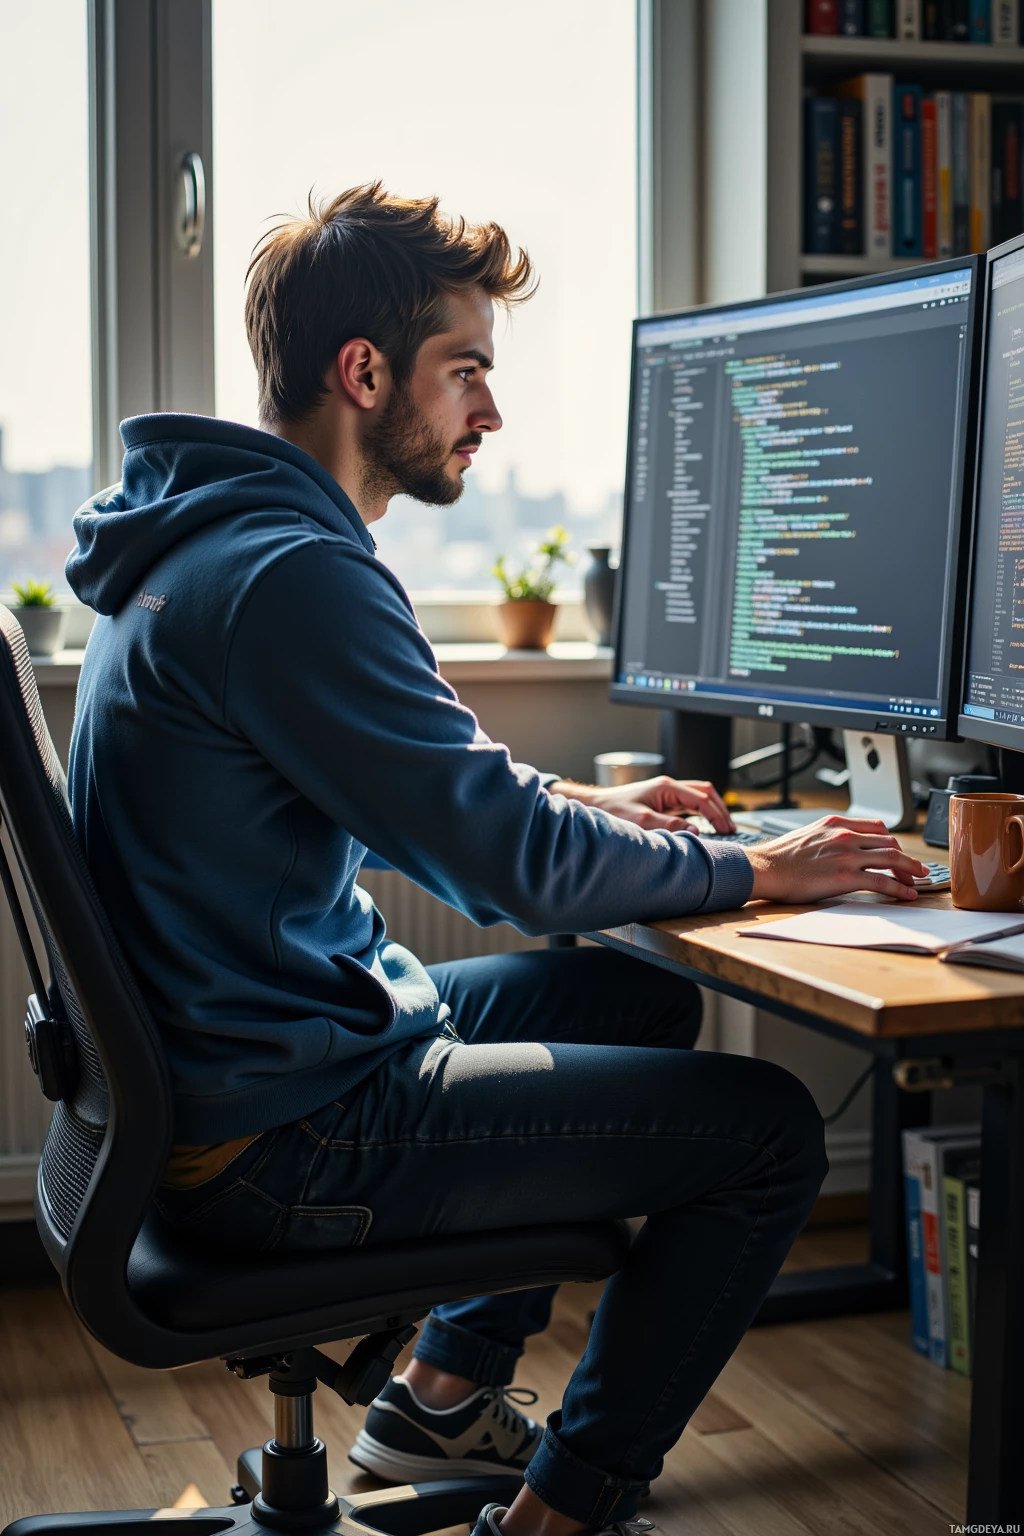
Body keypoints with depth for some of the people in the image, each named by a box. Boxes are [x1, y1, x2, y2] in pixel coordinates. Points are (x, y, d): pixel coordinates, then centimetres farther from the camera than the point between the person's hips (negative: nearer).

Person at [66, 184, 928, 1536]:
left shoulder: (209, 540, 11)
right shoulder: (289, 576, -23)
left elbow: (423, 787, 23)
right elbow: (514, 867, -21)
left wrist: (576, 804, 12)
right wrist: (755, 873, -7)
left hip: (219, 1061, 11)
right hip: (278, 1143, -11)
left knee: (640, 999, 24)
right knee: (768, 1126, -7)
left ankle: (445, 1395, 29)